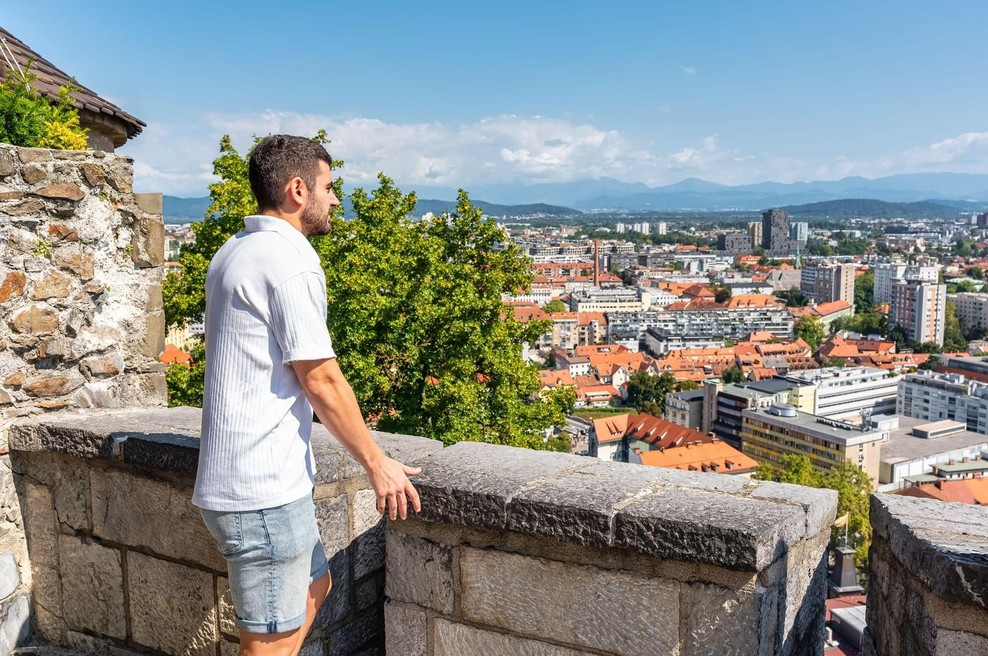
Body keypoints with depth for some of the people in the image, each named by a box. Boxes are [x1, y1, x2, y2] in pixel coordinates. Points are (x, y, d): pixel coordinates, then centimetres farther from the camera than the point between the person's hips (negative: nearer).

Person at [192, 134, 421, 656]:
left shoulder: (233, 253, 13)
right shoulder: (290, 261, -17)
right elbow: (321, 381, -18)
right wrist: (377, 464, -8)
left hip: (234, 477, 10)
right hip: (264, 490, -10)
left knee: (313, 586, 25)